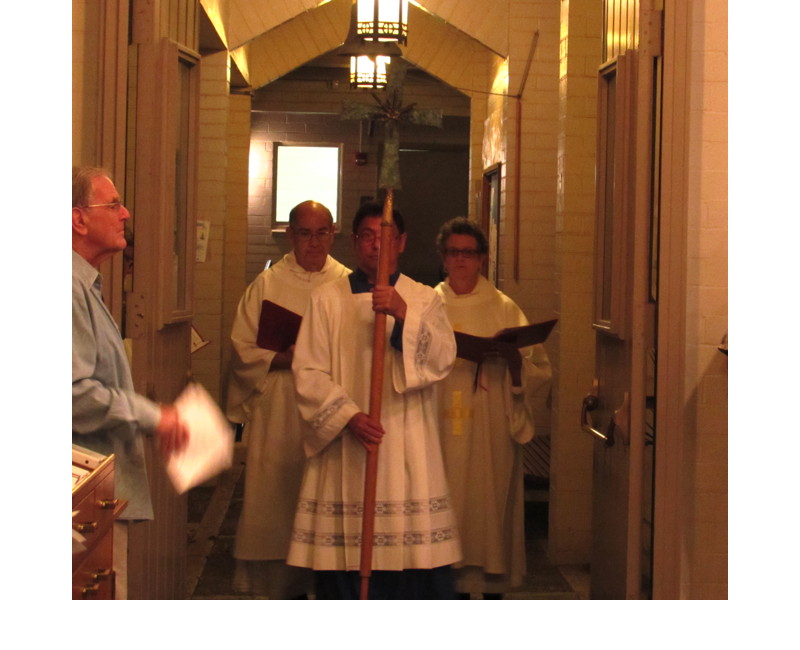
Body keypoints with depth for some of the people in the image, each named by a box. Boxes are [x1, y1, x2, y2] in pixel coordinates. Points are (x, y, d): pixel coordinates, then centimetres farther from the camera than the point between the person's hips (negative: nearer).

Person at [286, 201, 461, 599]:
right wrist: (348, 415, -15)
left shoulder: (424, 300, 9)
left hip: (408, 450, 0)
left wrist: (403, 314, -22)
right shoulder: (326, 301, 8)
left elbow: (442, 359, -8)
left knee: (415, 553, -5)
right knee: (344, 558, 0)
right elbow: (307, 372, 0)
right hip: (343, 449, 0)